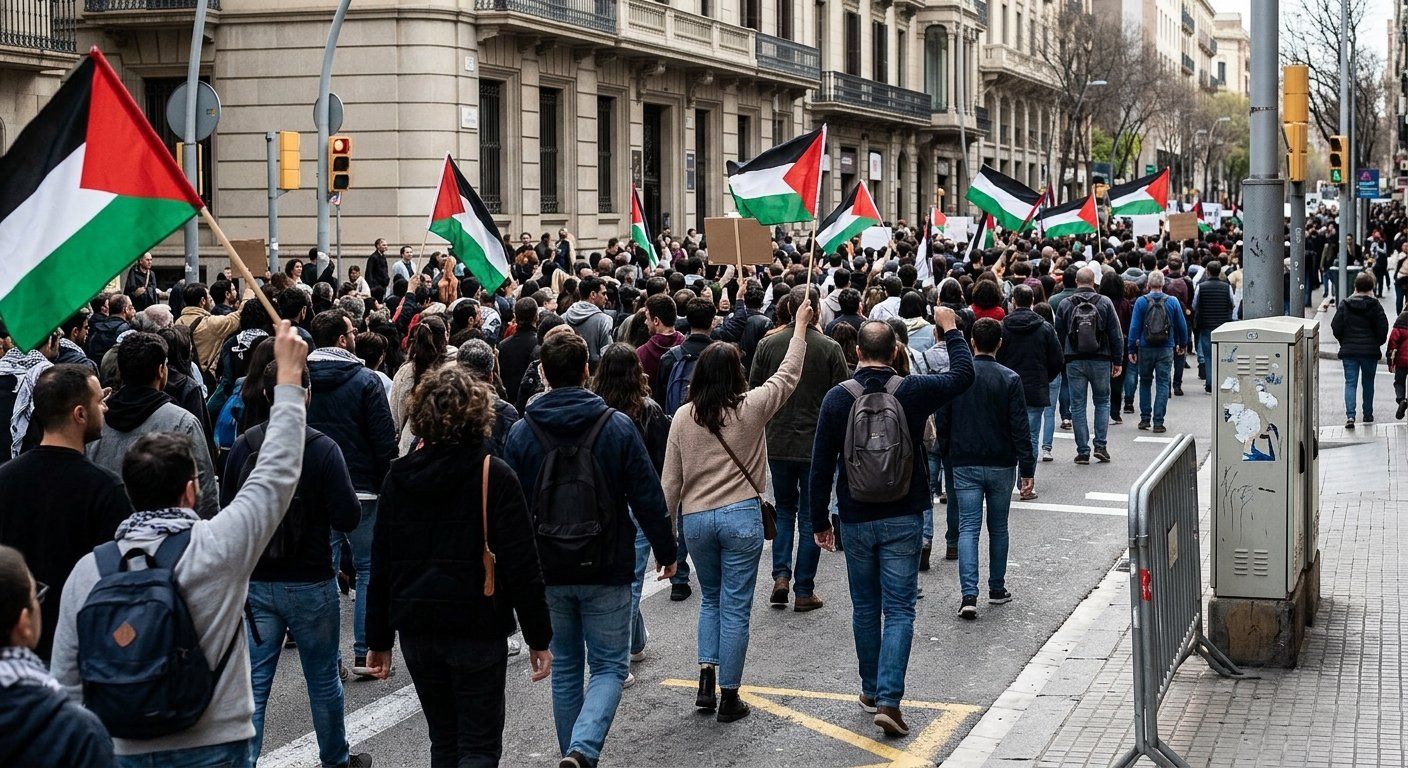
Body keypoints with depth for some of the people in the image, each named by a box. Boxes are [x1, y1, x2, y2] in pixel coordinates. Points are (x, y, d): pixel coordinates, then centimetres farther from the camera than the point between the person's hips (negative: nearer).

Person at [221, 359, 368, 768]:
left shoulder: (243, 446, -3)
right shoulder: (322, 449, -15)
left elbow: (226, 512, 5)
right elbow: (347, 517, -16)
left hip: (254, 582, 3)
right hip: (309, 582, -2)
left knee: (253, 683, 5)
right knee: (323, 678, 14)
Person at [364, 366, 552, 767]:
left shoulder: (398, 477, 2)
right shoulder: (495, 477, -10)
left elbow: (381, 565, 5)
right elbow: (522, 566, -11)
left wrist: (378, 640, 12)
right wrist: (538, 638, -4)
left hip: (416, 629, 4)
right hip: (478, 628, -4)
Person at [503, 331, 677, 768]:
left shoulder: (522, 432, -2)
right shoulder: (617, 425, -7)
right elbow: (647, 498, -5)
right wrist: (666, 551, 8)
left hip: (548, 572, 2)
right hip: (607, 570, -2)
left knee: (565, 669, 16)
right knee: (609, 667, 5)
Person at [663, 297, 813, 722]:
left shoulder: (683, 416, -1)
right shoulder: (751, 408, -7)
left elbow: (671, 479, 2)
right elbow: (787, 374, 6)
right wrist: (801, 325, 17)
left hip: (695, 518, 3)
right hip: (741, 516, -3)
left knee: (710, 599, 22)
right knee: (735, 607, 4)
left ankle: (707, 678, 10)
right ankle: (728, 696, 8)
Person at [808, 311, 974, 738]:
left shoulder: (837, 398, -6)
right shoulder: (912, 391, -9)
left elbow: (821, 466, -2)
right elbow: (963, 374, 9)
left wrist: (820, 521, 7)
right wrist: (950, 329, 21)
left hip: (856, 521, 1)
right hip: (903, 520, -1)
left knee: (864, 607, 16)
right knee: (899, 611, -1)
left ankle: (871, 690, 28)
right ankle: (888, 700, -11)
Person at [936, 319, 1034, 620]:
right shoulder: (1009, 379, -8)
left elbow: (941, 422, 2)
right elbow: (1020, 428, -9)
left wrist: (947, 455, 16)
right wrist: (1027, 469, -4)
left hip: (965, 465, 0)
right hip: (1001, 465, 0)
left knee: (968, 529, -1)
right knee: (998, 528, 15)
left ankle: (969, 595, -14)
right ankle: (997, 589, 24)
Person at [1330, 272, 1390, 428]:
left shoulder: (1344, 305, -3)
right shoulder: (1375, 306, -6)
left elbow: (1336, 327, -2)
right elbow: (1383, 329, -6)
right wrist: (1377, 343, 13)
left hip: (1349, 351, 0)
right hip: (1370, 351, 0)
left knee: (1350, 383, 1)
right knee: (1368, 383, 16)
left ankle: (1350, 415, -16)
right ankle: (1368, 415, 25)